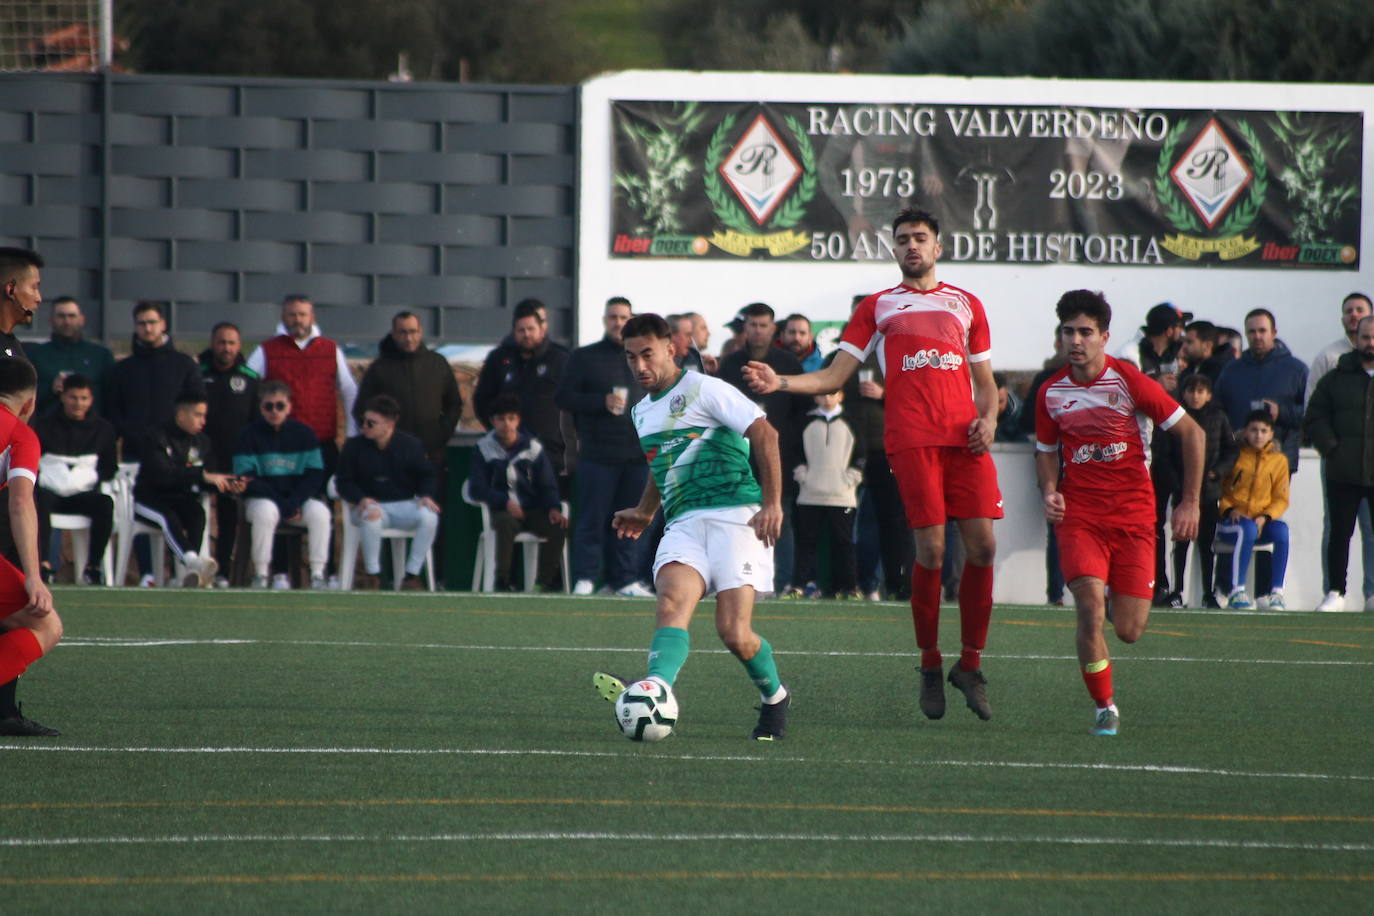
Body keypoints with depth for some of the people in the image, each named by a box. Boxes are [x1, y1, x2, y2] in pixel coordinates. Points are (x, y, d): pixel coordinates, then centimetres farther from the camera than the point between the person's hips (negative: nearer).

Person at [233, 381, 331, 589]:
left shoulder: (304, 434, 4)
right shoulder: (249, 435, -3)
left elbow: (315, 475, 1)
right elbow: (247, 479, -10)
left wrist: (294, 503, -17)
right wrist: (284, 507, -18)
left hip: (299, 497, 2)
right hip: (262, 499, -2)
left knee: (319, 512, -28)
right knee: (265, 511, -36)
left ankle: (318, 575, -22)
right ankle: (261, 575, -27)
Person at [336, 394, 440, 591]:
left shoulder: (411, 445, 2)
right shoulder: (354, 447, 0)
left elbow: (427, 476, 9)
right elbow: (344, 482, 0)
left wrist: (426, 495, -13)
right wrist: (361, 499, -20)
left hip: (404, 504, 1)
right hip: (371, 505, -1)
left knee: (429, 517, -29)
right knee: (370, 517, -38)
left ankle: (412, 574, -18)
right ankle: (372, 573, -21)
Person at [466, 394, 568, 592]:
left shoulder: (533, 448, 6)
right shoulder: (484, 448, 3)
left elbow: (547, 485, 6)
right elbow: (477, 489, -2)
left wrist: (553, 508, -15)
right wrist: (505, 502, -18)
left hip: (532, 509, 2)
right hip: (502, 510, -2)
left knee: (558, 525, -27)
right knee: (506, 524, -38)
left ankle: (546, 580, -17)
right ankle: (503, 580, -29)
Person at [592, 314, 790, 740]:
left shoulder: (704, 390, -2)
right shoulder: (642, 412, 22)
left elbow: (765, 433, -9)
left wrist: (772, 503, -15)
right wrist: (645, 512, 42)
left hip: (734, 515, -6)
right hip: (683, 525, 6)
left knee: (735, 634, -16)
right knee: (671, 602, -25)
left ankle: (774, 697, 15)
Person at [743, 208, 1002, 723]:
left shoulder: (966, 305, 22)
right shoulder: (877, 307, 17)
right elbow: (833, 377, 12)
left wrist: (988, 419, 3)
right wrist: (779, 383, -4)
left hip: (965, 439, 2)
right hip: (912, 439, -2)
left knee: (982, 545, -8)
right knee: (930, 549, -11)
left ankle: (971, 663, 5)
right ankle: (930, 667, 1)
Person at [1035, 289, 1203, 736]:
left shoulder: (1130, 382, -8)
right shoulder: (1051, 393, 2)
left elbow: (1191, 432, -1)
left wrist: (1190, 503, -2)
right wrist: (1050, 492, -3)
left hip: (1134, 514, -2)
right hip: (1079, 515, 2)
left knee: (1129, 632, -3)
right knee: (1090, 609, -21)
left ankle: (1127, 601, 36)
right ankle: (1104, 708, -6)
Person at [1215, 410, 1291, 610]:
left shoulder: (1278, 460, 9)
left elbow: (1281, 499, 8)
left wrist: (1265, 517, -11)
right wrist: (1229, 510, -14)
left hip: (1261, 522, 2)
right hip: (1229, 521, -2)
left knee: (1281, 529, -31)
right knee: (1247, 529, -37)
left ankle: (1277, 592, -29)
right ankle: (1237, 592, -38)